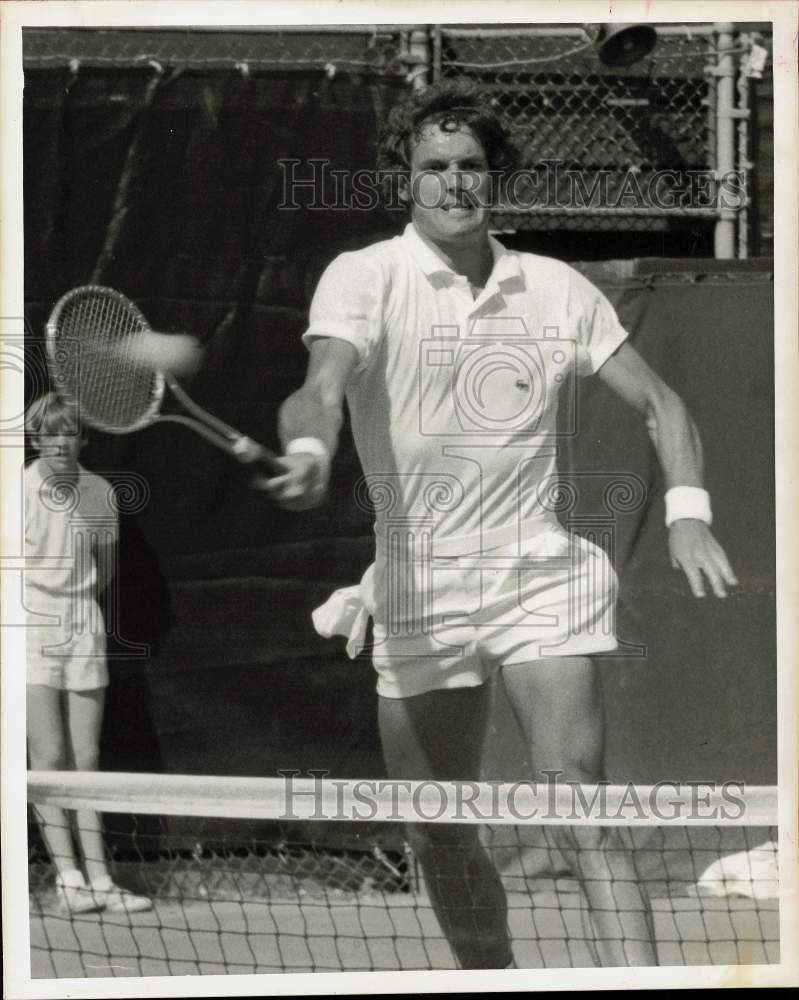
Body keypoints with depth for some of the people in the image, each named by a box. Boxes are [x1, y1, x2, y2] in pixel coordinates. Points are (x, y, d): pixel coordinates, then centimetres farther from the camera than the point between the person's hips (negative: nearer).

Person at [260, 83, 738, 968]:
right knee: (436, 834, 6)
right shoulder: (364, 279, -2)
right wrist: (309, 451, -45)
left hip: (537, 576, 0)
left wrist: (687, 512, -4)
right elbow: (323, 385, -21)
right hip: (417, 588, 0)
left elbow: (658, 403, 14)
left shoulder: (556, 290, 6)